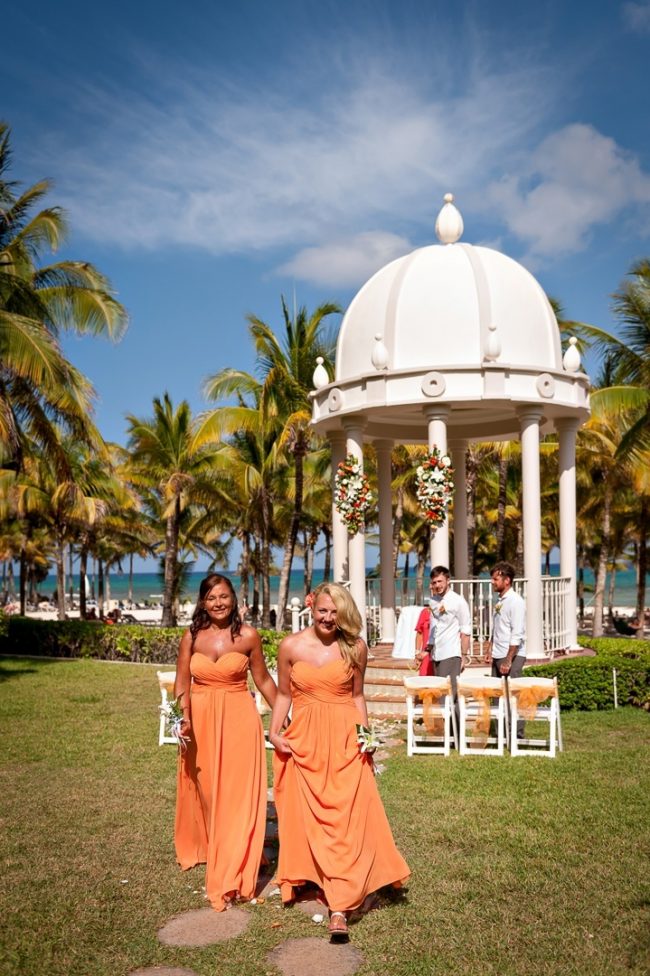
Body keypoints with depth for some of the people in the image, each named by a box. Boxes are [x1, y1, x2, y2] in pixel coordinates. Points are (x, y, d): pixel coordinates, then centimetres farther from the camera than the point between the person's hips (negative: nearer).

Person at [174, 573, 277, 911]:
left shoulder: (248, 636, -6)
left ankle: (231, 875, 6)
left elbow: (263, 679, 4)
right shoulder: (192, 637, 0)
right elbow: (182, 681, 1)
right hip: (200, 720, 3)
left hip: (238, 718, -2)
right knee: (201, 789, 18)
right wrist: (184, 716, -15)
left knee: (237, 795, -3)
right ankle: (200, 846, 45)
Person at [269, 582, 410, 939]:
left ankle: (340, 908, -3)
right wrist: (274, 731, -2)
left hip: (345, 740, -1)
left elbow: (357, 695, 9)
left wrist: (364, 732, -1)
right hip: (304, 742, 1)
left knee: (347, 819, -6)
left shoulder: (355, 648, 0)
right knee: (309, 818, 7)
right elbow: (283, 694, 8)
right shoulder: (291, 646, -1)